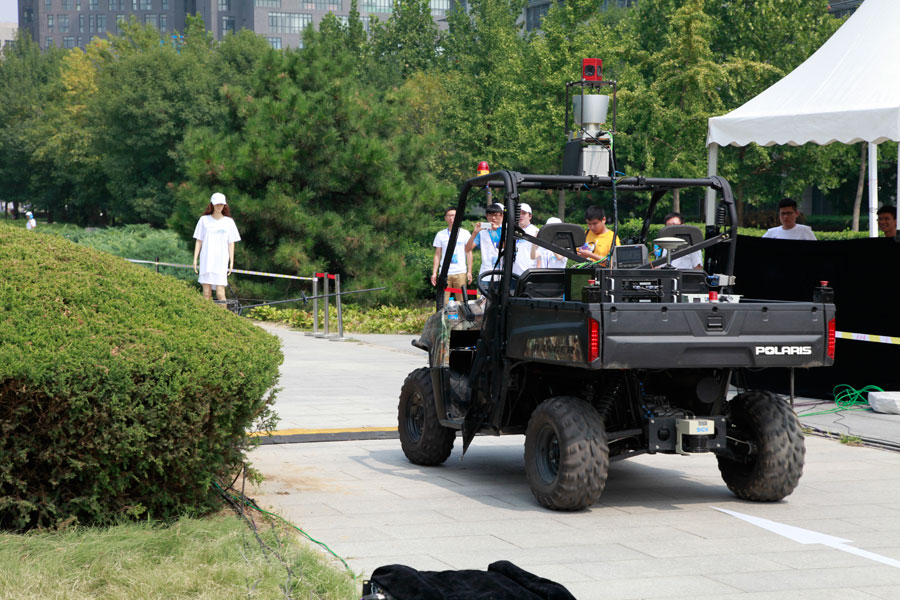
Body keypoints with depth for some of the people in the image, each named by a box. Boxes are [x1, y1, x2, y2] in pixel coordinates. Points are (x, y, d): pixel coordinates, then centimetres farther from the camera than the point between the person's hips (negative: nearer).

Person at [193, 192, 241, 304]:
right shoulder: (204, 220, 7)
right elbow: (198, 241, 10)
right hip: (206, 261, 1)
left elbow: (231, 243, 8)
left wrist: (231, 262, 3)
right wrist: (195, 259, 5)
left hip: (221, 261, -1)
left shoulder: (229, 222, 7)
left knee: (220, 293, -10)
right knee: (206, 293, 0)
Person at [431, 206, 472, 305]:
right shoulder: (440, 234, 11)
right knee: (443, 302, -5)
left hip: (460, 272, -1)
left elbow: (469, 253, 8)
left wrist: (469, 272, 0)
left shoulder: (465, 233, 8)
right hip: (444, 274, 1)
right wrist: (434, 273, 4)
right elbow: (437, 255, 12)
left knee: (462, 300, -3)